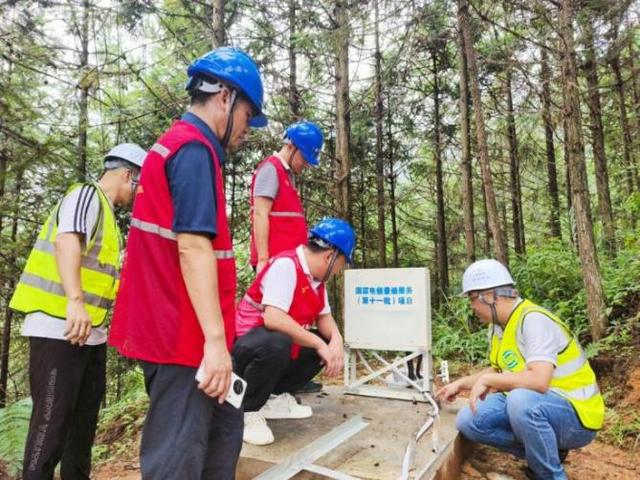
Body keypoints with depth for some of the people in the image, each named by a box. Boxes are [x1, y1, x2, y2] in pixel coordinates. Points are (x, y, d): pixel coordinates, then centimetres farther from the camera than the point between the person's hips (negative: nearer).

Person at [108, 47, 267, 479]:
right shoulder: (194, 149, -14)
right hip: (184, 335, -10)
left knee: (224, 429, 20)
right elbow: (193, 247, -23)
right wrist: (216, 339, -23)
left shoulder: (176, 145, 18)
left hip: (177, 329, 10)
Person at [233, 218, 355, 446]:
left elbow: (324, 316, 6)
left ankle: (275, 396, 12)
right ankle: (246, 411, -11)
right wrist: (319, 344, -26)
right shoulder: (285, 265, -24)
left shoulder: (316, 275, 5)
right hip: (244, 346, -9)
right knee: (277, 344, -37)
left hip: (279, 347, 9)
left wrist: (336, 340, -15)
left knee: (328, 344, 3)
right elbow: (273, 319, -34)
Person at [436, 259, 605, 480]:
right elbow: (499, 371, 18)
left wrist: (486, 380, -25)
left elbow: (538, 381, -36)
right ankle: (543, 451, 9)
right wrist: (461, 384, 12)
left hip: (575, 415, -8)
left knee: (521, 401, -38)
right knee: (468, 420, -5)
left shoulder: (534, 320, -24)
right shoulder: (498, 326, 3)